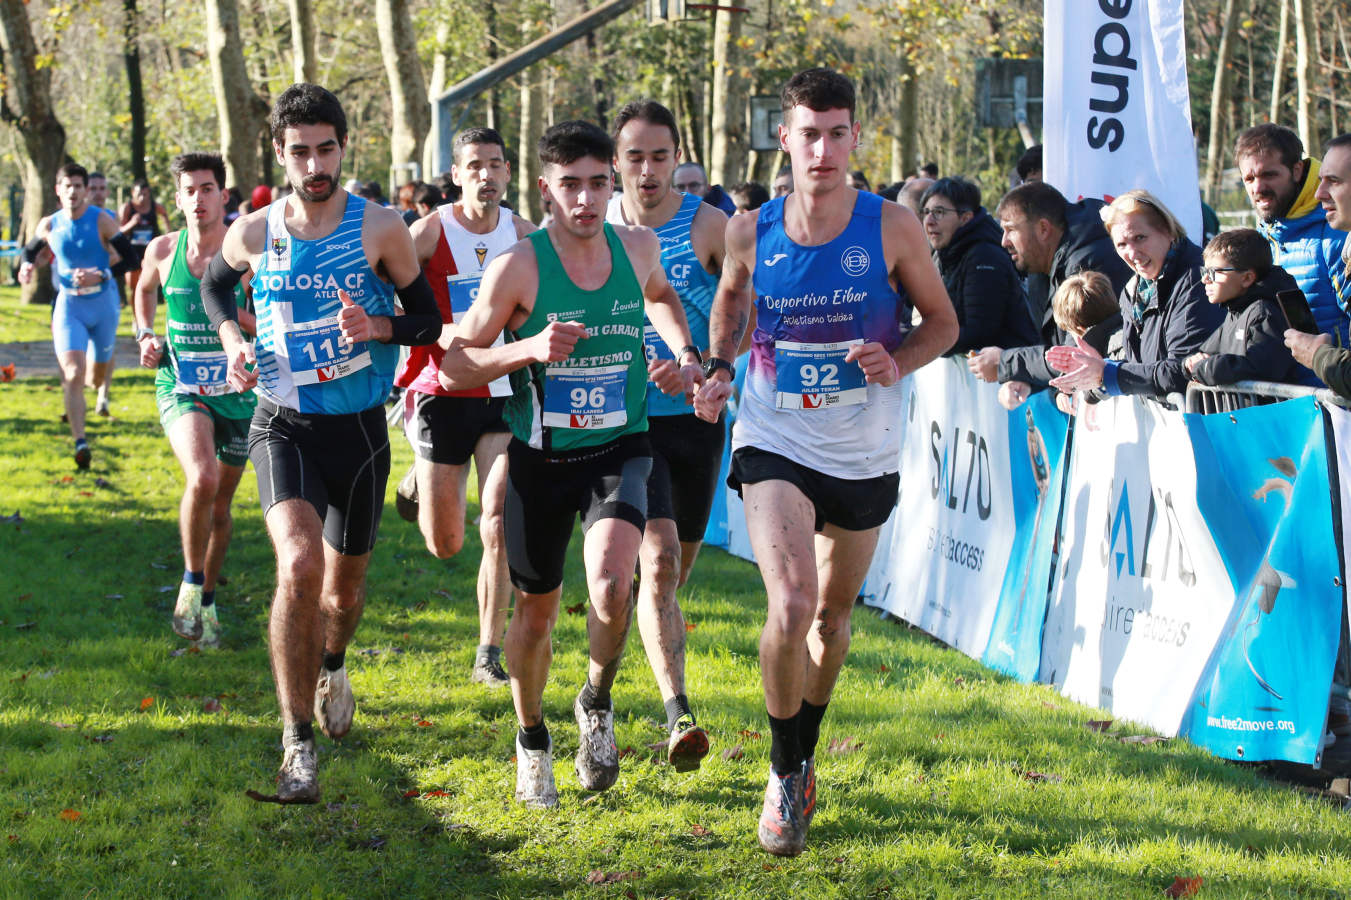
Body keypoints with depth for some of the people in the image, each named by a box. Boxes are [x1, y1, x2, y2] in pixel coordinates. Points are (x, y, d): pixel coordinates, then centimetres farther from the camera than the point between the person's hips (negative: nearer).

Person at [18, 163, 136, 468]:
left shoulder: (102, 221, -9)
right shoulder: (49, 225, -1)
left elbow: (129, 257, -10)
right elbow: (30, 251, 18)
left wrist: (101, 276, -23)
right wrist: (26, 267, -5)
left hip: (103, 304, 0)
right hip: (69, 305, 0)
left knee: (99, 371, 16)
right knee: (73, 374, -17)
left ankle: (100, 392, 55)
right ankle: (80, 442, -21)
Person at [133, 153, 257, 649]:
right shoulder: (163, 251, -3)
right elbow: (145, 289, 21)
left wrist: (238, 317, -20)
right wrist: (144, 336, 7)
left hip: (236, 393, 1)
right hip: (181, 387, -1)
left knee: (220, 504, 12)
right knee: (202, 480, -27)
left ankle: (206, 599, 34)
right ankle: (191, 581, -5)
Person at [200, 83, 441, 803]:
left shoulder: (379, 228, -6)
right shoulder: (253, 233, -2)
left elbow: (429, 319, 2)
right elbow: (213, 285, 21)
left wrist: (376, 326, -18)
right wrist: (231, 337, 1)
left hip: (358, 427, 1)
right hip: (283, 425, -1)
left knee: (345, 584, 15)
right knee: (298, 564, -25)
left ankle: (331, 667, 53)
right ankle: (296, 742, -18)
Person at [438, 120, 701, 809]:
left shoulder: (638, 246, -1)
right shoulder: (519, 266, -13)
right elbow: (454, 364, -8)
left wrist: (685, 356, 9)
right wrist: (527, 348, -24)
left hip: (619, 449, 1)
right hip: (540, 458, -1)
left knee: (612, 585, -25)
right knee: (535, 611, 12)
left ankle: (596, 705, 5)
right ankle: (532, 739, 39)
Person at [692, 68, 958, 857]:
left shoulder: (891, 228, -10)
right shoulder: (752, 233, -6)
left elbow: (943, 322, 2)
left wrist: (896, 365, -17)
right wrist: (719, 365, 1)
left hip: (864, 453, 1)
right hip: (775, 442, -1)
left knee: (834, 614, 16)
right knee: (790, 606, -20)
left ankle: (804, 754, 41)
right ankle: (784, 776, 0)